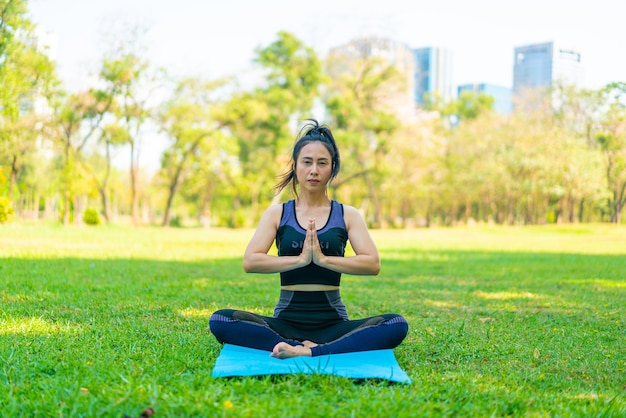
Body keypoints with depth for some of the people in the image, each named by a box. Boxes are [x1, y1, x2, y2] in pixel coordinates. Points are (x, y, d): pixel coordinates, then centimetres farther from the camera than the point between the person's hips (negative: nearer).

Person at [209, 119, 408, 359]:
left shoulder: (347, 215, 7)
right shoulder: (277, 213, 7)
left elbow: (372, 264, -7)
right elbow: (250, 262, -6)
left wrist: (323, 259, -18)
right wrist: (300, 259, -17)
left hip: (332, 323, 0)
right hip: (286, 323, 0)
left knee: (397, 325, -27)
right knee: (220, 321, -27)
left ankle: (308, 351, -34)